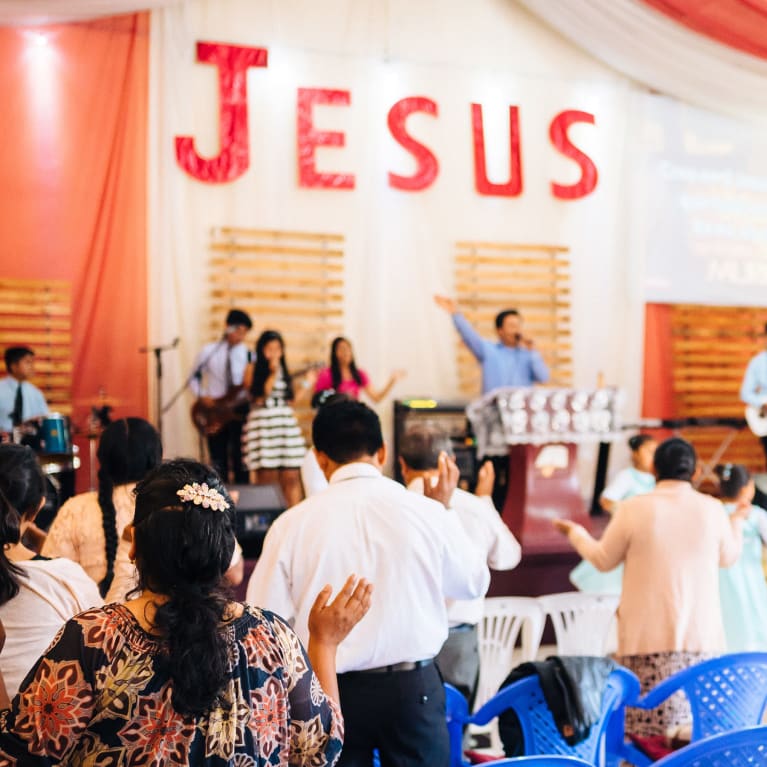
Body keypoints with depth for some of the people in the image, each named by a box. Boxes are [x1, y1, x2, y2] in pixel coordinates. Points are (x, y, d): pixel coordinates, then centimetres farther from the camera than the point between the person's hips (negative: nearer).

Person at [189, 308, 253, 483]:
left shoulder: (248, 355, -2)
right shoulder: (209, 351, 1)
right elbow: (194, 377, 10)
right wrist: (202, 396, -5)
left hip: (239, 411, -1)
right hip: (215, 411, 1)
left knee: (240, 458, 0)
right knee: (218, 461, 7)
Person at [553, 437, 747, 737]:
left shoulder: (633, 509, -5)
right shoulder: (712, 509, 0)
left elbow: (603, 560, 5)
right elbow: (728, 557, 17)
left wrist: (575, 532, 24)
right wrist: (737, 520, 36)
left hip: (647, 634, -2)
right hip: (702, 634, 2)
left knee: (647, 730, 0)